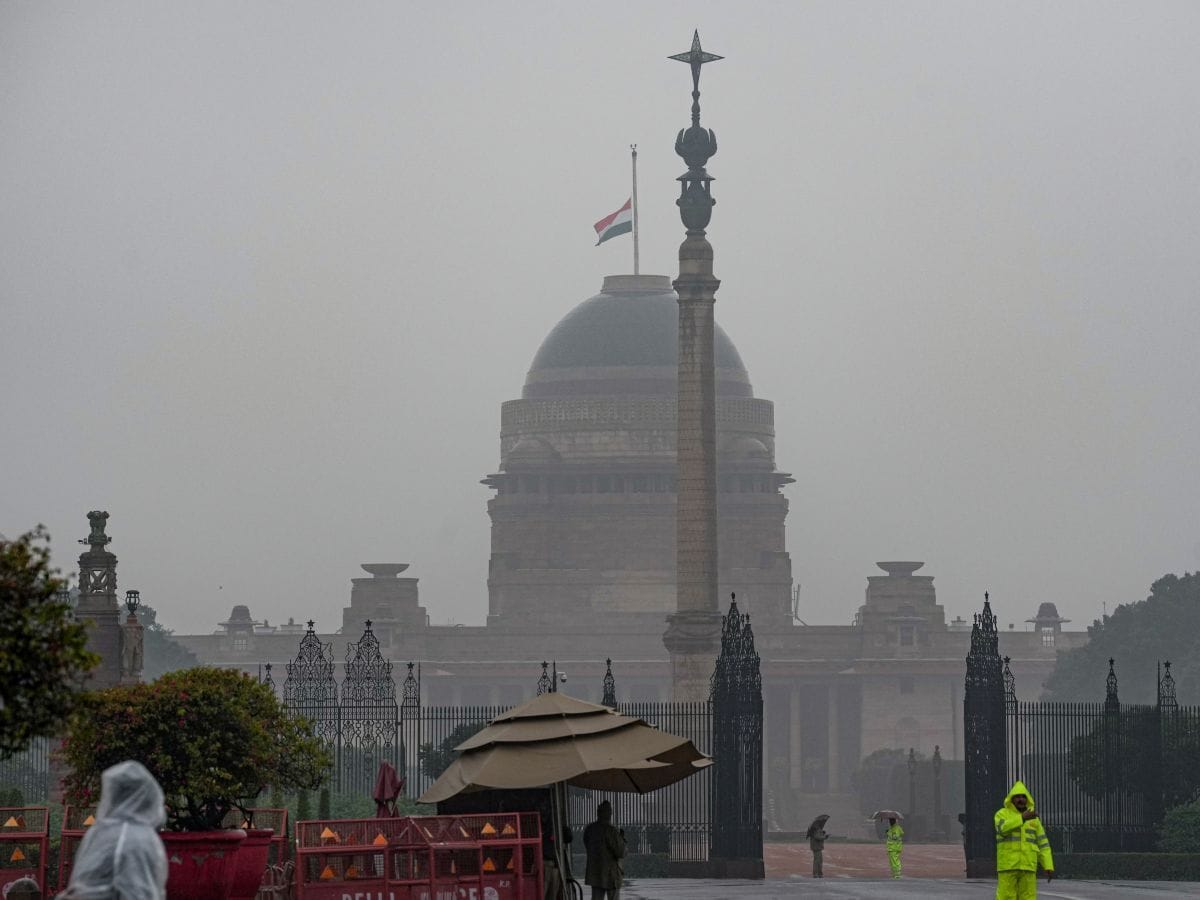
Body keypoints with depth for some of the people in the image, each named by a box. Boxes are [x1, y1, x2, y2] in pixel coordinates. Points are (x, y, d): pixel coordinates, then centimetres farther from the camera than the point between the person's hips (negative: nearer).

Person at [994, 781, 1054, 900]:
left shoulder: (1033, 819, 12)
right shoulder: (1002, 814, 2)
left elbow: (1043, 845, 10)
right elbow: (1003, 829, -21)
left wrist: (1049, 867, 0)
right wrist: (1022, 818, -27)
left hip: (1027, 866, 3)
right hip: (1008, 865, -3)